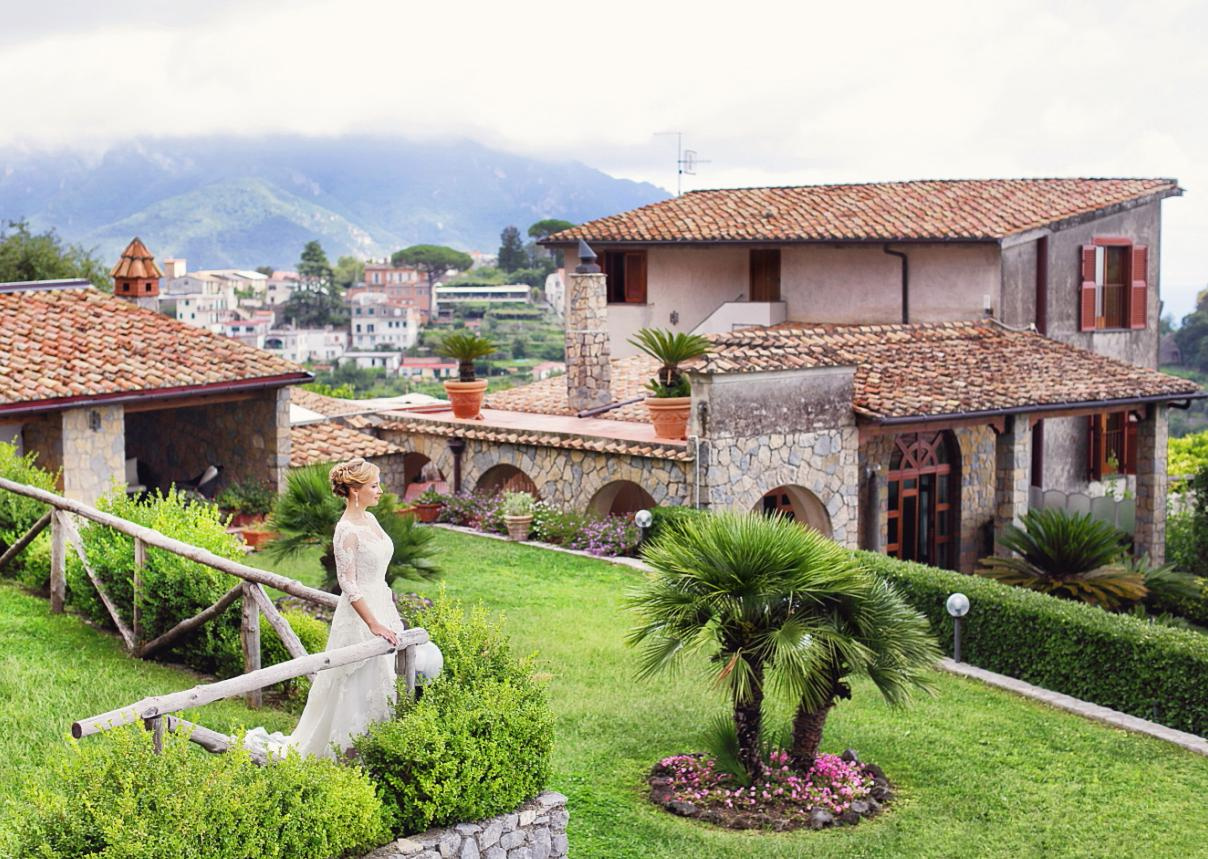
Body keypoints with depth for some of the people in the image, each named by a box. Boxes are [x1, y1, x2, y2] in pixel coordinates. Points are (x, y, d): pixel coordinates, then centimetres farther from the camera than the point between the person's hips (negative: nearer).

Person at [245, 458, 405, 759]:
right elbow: (349, 585, -20)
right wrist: (373, 624, -22)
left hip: (380, 608, 9)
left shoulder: (370, 520, 8)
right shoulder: (347, 531, -18)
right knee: (358, 687, -2)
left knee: (382, 685, 13)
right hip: (359, 617, -9)